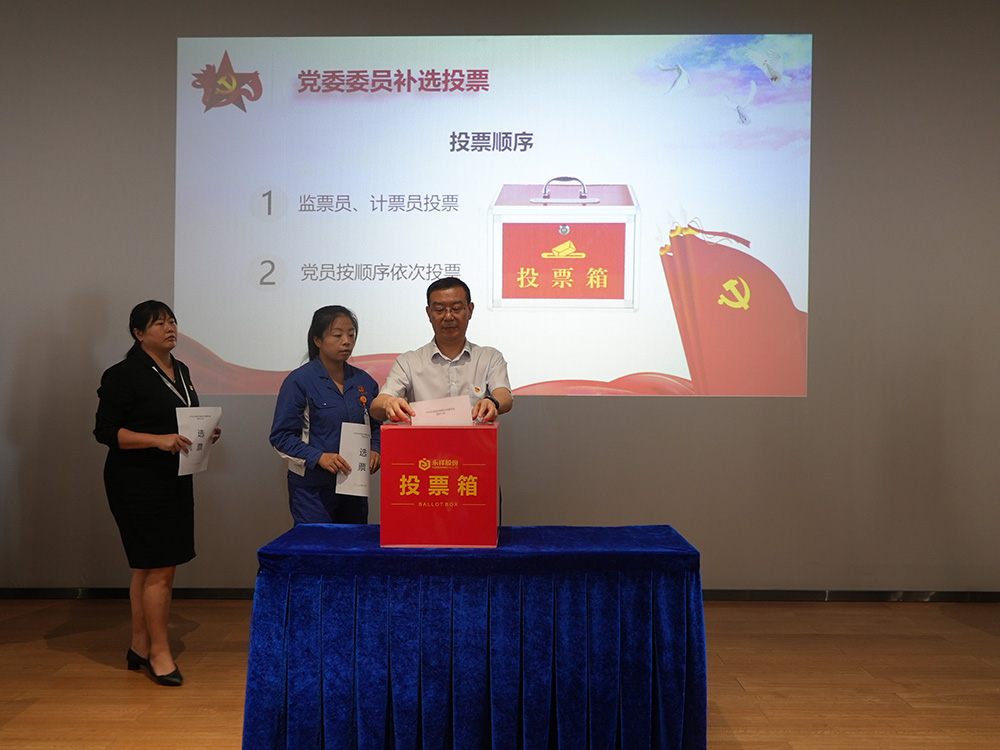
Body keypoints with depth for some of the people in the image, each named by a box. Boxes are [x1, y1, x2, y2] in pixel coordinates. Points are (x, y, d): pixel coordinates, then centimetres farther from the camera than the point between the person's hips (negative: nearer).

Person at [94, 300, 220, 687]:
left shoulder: (181, 371, 14)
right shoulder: (123, 375, -10)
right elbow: (105, 430, -13)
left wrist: (207, 432, 4)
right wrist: (158, 440, -24)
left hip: (175, 480, 8)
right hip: (137, 484, -8)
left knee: (148, 568, 14)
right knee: (158, 569, -6)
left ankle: (140, 647, 24)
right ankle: (159, 652, 6)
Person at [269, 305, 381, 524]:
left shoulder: (364, 381, 7)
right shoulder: (299, 381, -7)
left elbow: (375, 426, 16)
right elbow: (281, 436, -8)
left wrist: (375, 451, -4)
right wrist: (319, 457, -21)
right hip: (312, 488, -4)